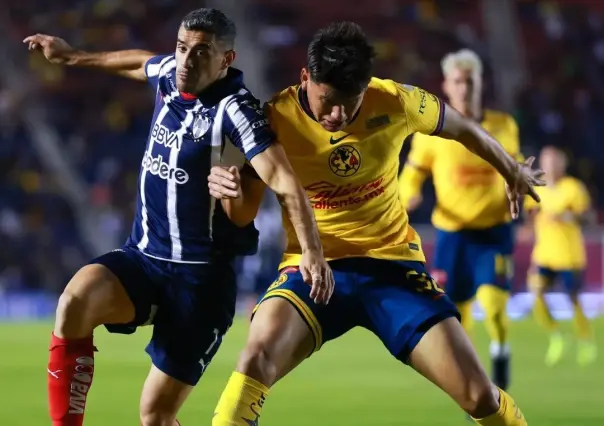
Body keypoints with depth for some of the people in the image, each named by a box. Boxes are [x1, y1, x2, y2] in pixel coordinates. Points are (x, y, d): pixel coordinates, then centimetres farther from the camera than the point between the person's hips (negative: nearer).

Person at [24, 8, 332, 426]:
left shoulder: (234, 108, -17)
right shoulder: (168, 74, 4)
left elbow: (285, 182, -28)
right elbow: (141, 62, 31)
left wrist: (312, 251, -42)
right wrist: (73, 57, 42)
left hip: (200, 277, -5)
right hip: (141, 258, 6)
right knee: (75, 301, -27)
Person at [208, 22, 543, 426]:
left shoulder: (395, 102, -10)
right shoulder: (275, 119, -13)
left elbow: (464, 129, 11)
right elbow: (243, 215, -3)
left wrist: (514, 172, 28)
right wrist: (228, 191, -28)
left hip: (393, 261, 1)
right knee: (257, 357, -32)